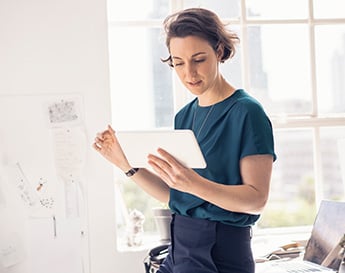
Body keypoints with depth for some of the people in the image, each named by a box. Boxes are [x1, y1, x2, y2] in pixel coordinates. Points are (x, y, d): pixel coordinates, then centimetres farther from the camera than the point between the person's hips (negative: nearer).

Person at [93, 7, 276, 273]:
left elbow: (257, 199, -18)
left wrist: (194, 183, -31)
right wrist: (127, 164, -2)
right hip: (180, 247, 6)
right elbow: (172, 194, 10)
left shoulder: (246, 112, -12)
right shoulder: (184, 115, 9)